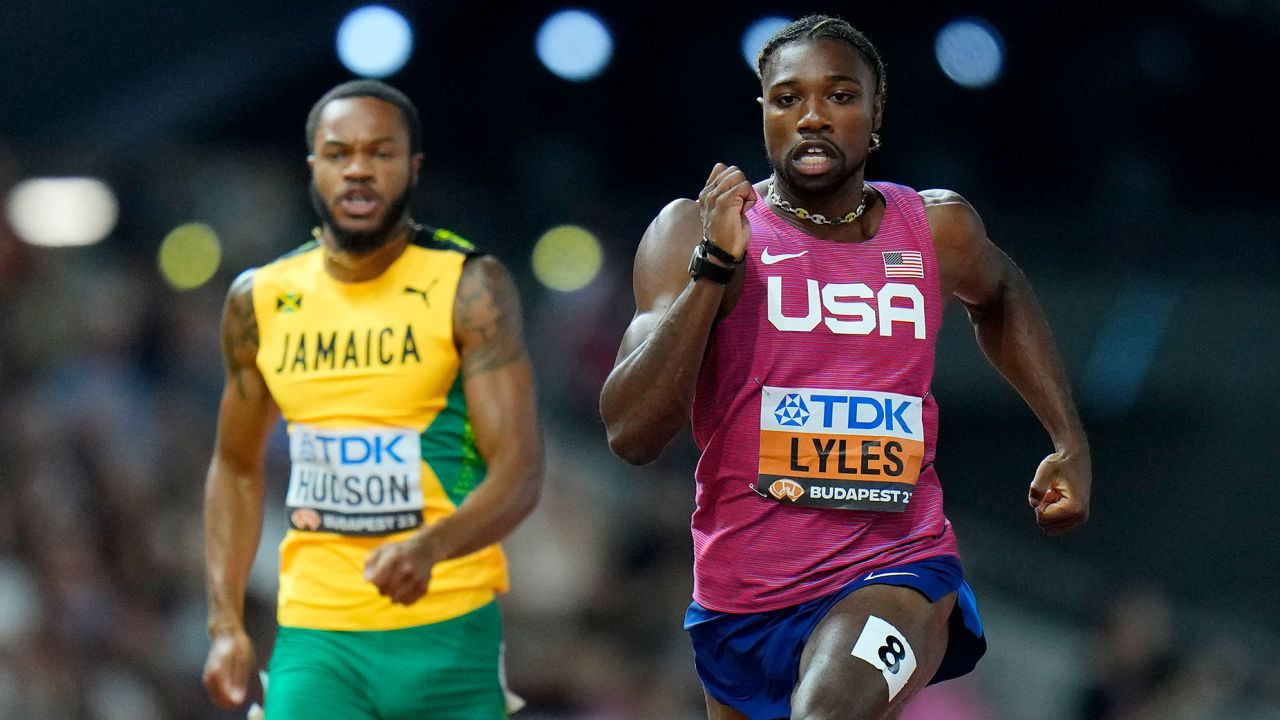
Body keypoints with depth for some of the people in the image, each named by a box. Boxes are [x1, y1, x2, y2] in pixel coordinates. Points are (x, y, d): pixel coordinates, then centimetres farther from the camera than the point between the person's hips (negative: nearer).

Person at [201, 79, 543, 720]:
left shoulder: (470, 288, -6)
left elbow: (520, 472, -13)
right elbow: (236, 467, 19)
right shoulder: (260, 300, 6)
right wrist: (226, 623, 10)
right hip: (314, 639, 2)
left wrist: (429, 547, -32)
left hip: (447, 635, -2)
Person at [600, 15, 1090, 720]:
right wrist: (715, 267, -22)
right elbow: (631, 435, -16)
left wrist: (1070, 443, 19)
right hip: (743, 598, 1)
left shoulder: (939, 229, 3)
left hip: (896, 570, -1)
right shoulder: (691, 232, -6)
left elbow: (998, 296, 29)